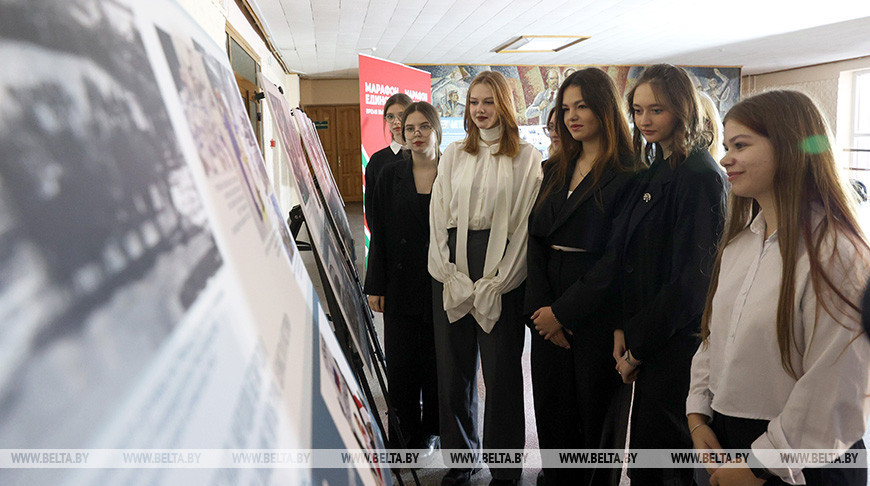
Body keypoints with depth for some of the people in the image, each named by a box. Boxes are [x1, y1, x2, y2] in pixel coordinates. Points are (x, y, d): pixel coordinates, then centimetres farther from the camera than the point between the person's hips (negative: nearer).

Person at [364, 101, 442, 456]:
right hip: (401, 284, 1)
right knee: (400, 362, 6)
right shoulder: (390, 176, 5)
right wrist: (376, 286, 0)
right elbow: (379, 235, 4)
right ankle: (405, 433, 23)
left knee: (435, 360, 8)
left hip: (442, 284, -1)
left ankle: (429, 432, 27)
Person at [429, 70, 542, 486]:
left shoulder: (525, 157, 2)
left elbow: (525, 224, -4)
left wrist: (495, 284, -11)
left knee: (501, 370, 2)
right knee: (453, 368, 8)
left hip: (501, 274, -3)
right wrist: (451, 276, -5)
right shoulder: (453, 155, 12)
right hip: (451, 272, 3)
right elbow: (437, 216, 7)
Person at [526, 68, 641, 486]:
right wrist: (540, 306, -6)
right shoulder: (555, 170, 12)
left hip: (596, 317, -6)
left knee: (596, 415, 7)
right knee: (552, 412, 13)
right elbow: (537, 239, 6)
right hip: (549, 311, 6)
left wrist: (563, 309, -13)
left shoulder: (627, 175, -9)